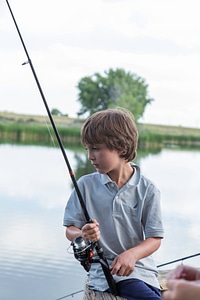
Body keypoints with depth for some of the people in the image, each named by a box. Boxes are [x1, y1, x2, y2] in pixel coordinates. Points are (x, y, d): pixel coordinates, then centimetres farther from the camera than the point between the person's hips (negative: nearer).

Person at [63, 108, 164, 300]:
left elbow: (155, 238, -1)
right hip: (103, 270, -2)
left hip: (139, 267, 2)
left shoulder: (147, 190, -1)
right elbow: (70, 230, 5)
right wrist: (83, 235, -19)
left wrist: (132, 254, -21)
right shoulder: (86, 185, 1)